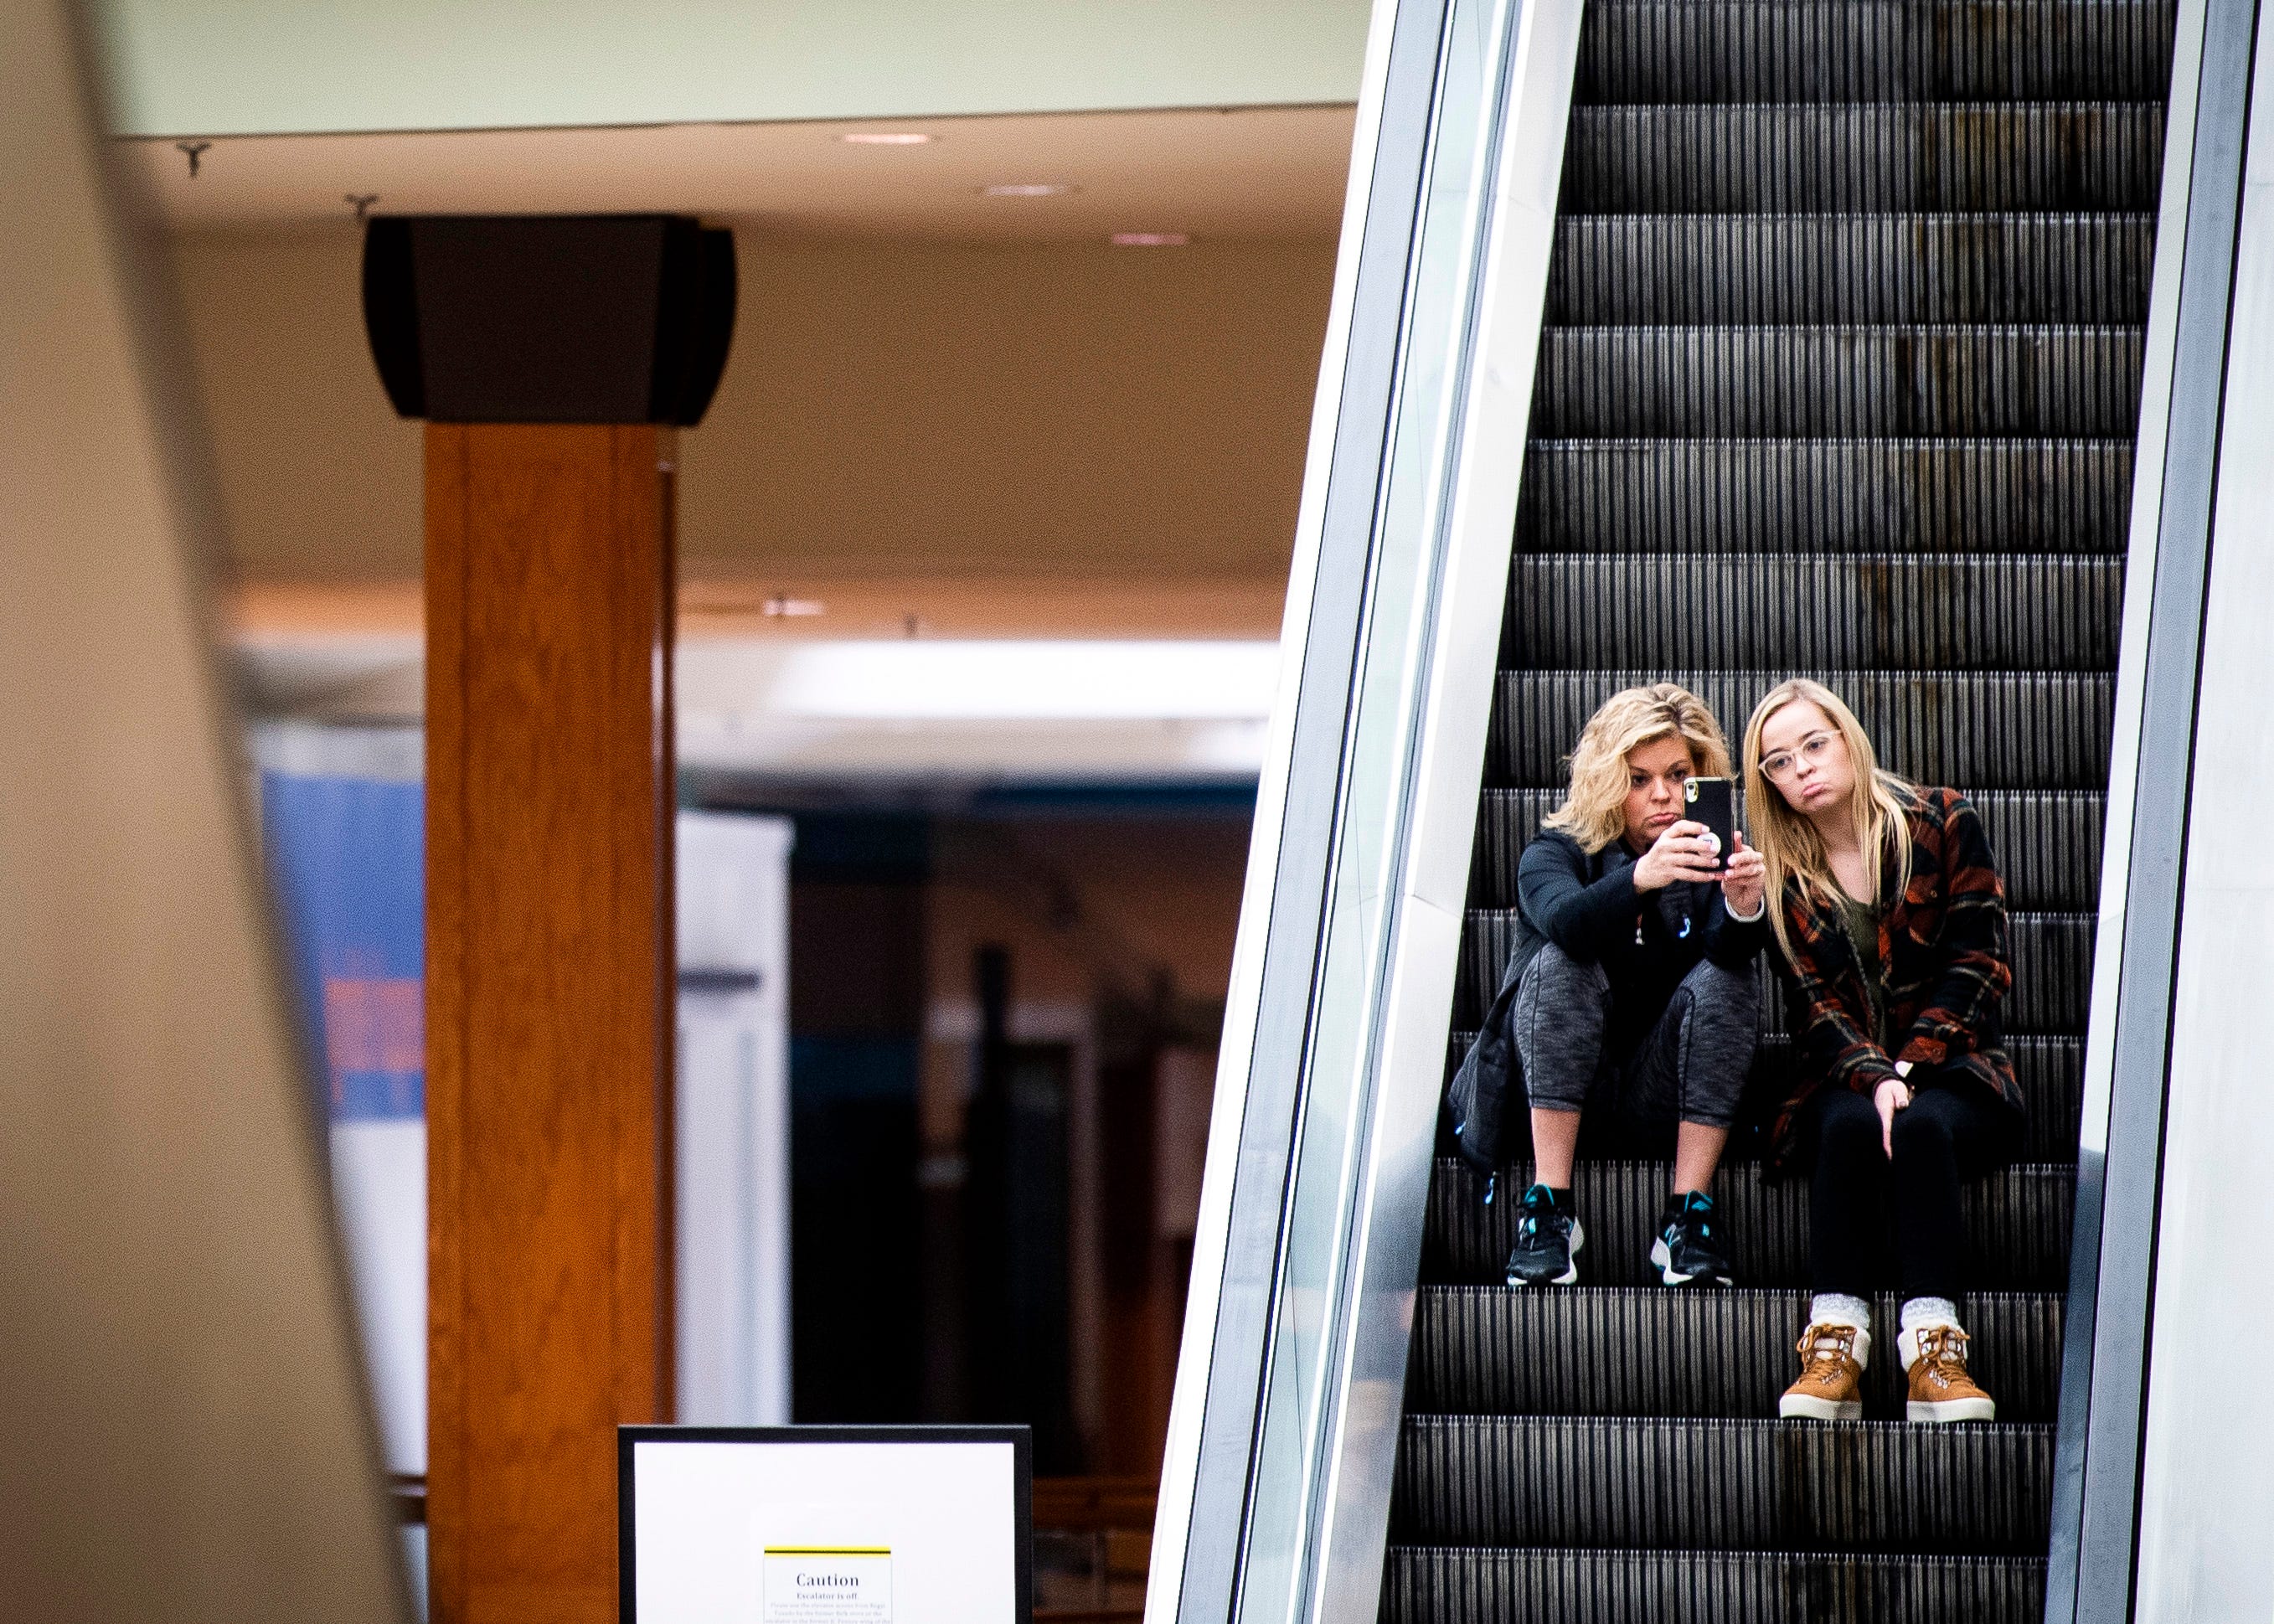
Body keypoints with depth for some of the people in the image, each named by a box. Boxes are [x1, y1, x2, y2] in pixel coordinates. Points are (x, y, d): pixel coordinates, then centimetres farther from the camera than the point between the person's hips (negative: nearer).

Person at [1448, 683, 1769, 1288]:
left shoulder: (1711, 857, 0)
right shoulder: (1556, 852, -5)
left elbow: (1728, 947, -21)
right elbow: (1562, 920, -30)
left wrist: (1745, 908, -46)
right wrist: (1640, 878, -50)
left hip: (1660, 1083, 1)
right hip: (1555, 1073, -1)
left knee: (1726, 979, -24)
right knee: (1562, 965, -28)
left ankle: (1688, 1217, -27)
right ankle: (1549, 1209, -31)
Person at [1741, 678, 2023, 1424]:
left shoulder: (1942, 824, 2)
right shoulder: (1782, 874, 7)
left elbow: (1977, 967, -3)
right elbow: (1813, 1005, -2)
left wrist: (1909, 1068, -15)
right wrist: (1873, 1077, -22)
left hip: (1950, 1071, -1)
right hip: (1840, 1080, 1)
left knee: (1921, 1126, -35)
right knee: (1852, 1127, -34)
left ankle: (1935, 1350, -43)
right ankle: (1834, 1347, -42)